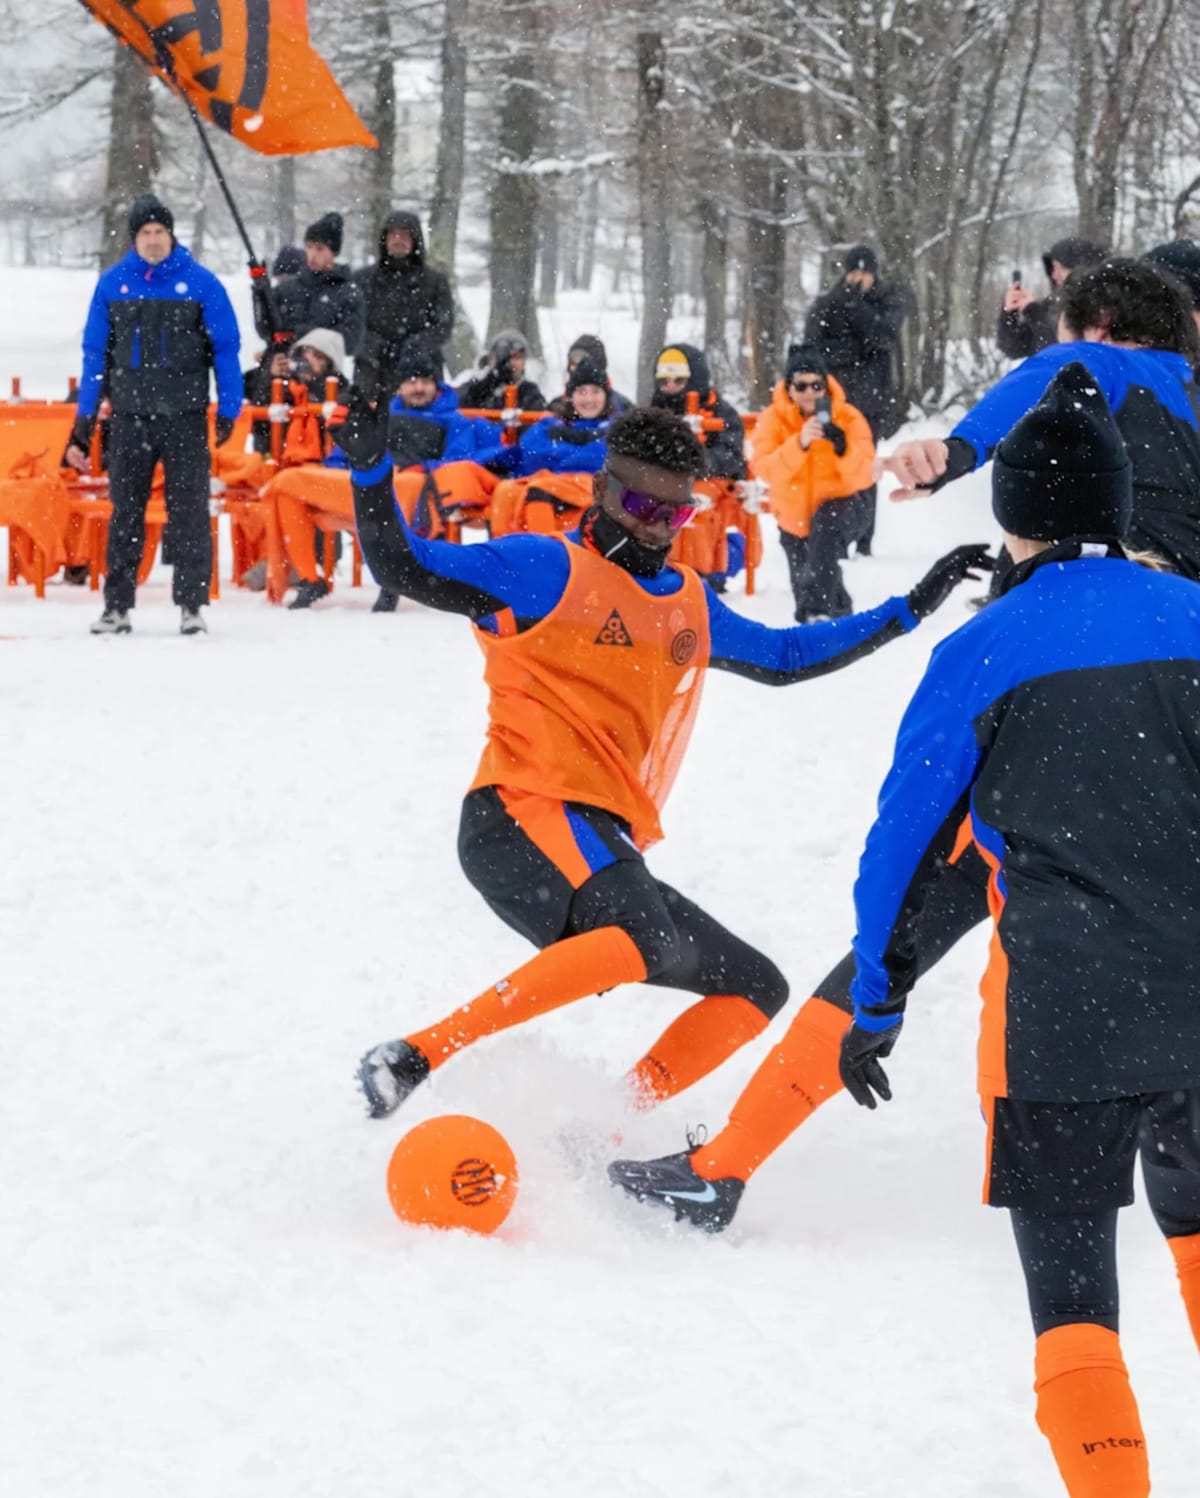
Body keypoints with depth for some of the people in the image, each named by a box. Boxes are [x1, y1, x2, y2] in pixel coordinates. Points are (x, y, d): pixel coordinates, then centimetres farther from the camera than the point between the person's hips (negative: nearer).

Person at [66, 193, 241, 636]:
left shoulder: (200, 283, -2)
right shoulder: (112, 284, 5)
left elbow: (226, 348, 1)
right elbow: (95, 353, 10)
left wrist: (228, 410, -5)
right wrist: (84, 419, 7)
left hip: (185, 416, -2)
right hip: (129, 416, 2)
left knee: (189, 511, -1)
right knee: (124, 512, 5)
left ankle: (191, 604, 4)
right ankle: (117, 605, 9)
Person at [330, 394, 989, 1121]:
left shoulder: (690, 604, 23)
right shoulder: (550, 568, 0)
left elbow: (784, 657, 38)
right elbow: (408, 569, -7)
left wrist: (909, 610, 36)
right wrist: (372, 467, -22)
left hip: (605, 852, 9)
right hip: (527, 815, -9)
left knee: (756, 987, 10)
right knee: (650, 940, -37)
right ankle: (417, 1056, -39)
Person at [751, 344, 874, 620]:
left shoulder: (848, 418, -13)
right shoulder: (772, 420, -12)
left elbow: (862, 475, -20)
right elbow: (766, 470, -27)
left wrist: (843, 448, -40)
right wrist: (799, 444, -42)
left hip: (834, 504, -3)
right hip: (793, 513, 3)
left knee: (826, 528, -37)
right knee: (803, 582, 12)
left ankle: (819, 610, -42)